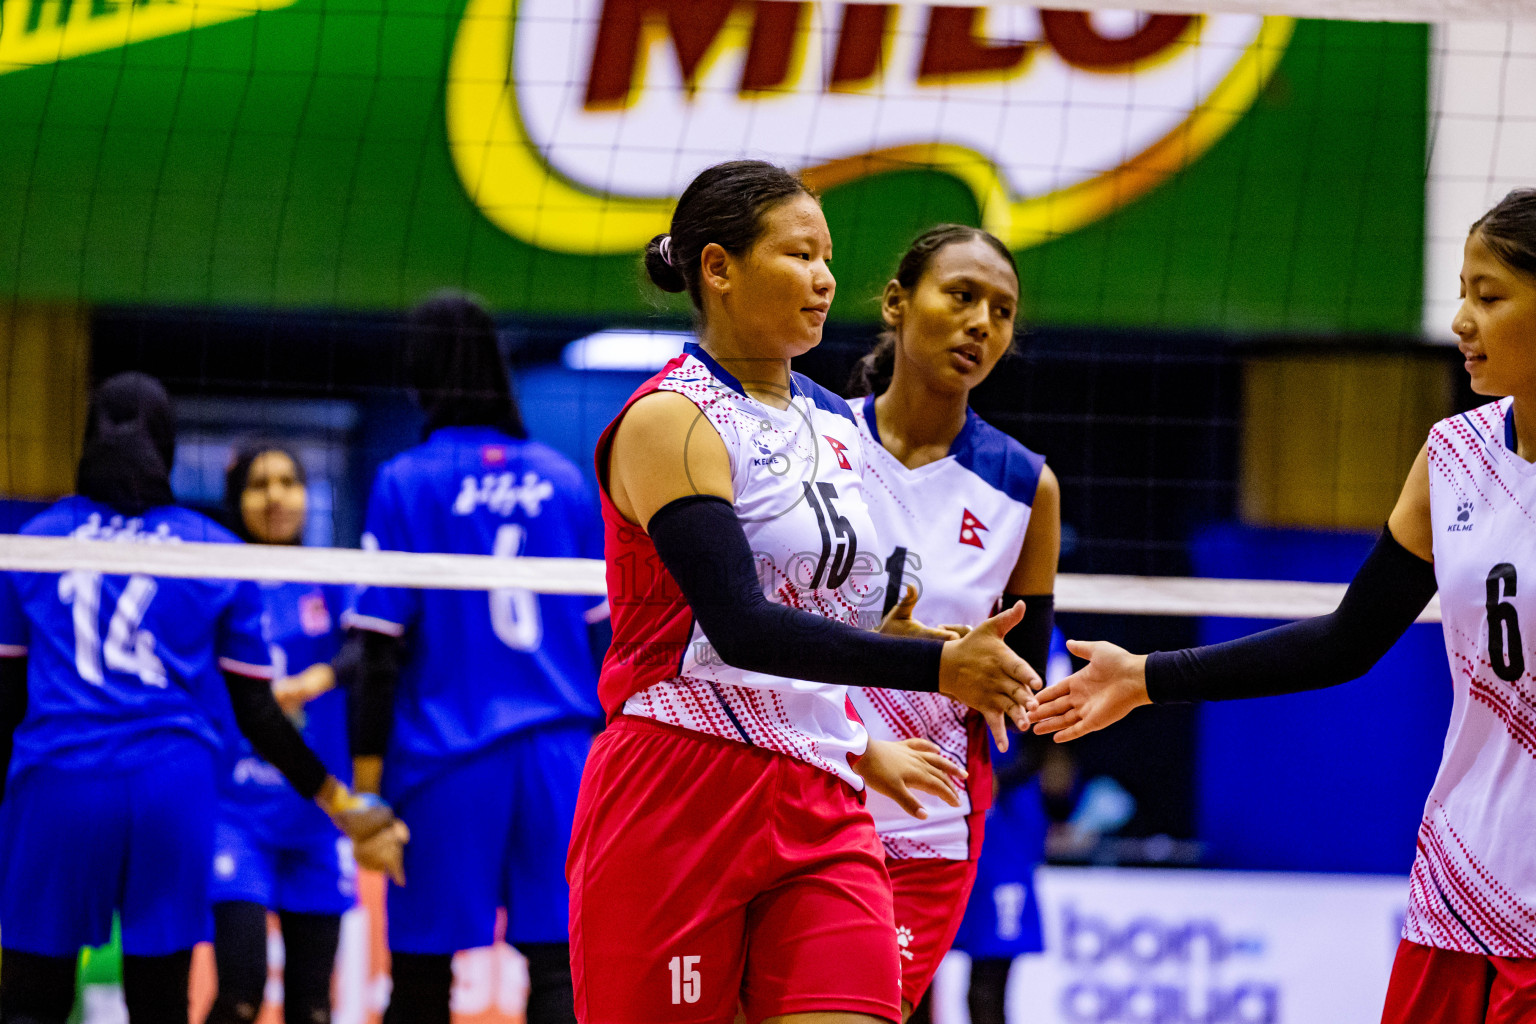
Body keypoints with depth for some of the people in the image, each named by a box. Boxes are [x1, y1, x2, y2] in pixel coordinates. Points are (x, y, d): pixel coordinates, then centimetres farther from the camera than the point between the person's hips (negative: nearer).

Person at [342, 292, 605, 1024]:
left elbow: (380, 643, -5)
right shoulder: (560, 479, 8)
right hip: (559, 757, 3)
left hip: (445, 764, -3)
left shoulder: (407, 483, -2)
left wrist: (366, 770, -2)